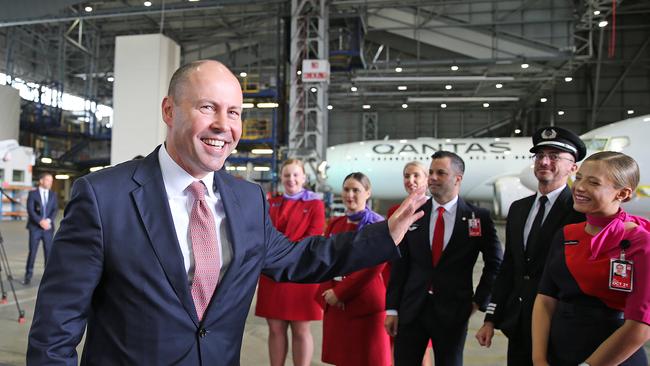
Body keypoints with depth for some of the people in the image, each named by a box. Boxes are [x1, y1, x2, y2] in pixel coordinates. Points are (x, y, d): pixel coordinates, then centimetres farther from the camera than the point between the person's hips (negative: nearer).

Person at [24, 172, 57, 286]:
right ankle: (28, 275, 9)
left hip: (48, 228, 2)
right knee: (32, 251, -2)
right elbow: (30, 210, -8)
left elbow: (55, 209, 2)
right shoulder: (32, 193, 2)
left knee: (49, 252, 2)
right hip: (35, 227, -2)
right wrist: (40, 221, -18)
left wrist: (48, 220, -15)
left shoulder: (53, 195, 11)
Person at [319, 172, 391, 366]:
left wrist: (340, 292, -14)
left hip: (366, 303, -5)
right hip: (334, 303, 5)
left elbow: (374, 266, -15)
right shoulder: (335, 223, 11)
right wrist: (329, 292, -7)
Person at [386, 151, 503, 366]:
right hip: (411, 309, 2)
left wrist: (479, 301, 3)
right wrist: (392, 308, 0)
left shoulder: (478, 217, -3)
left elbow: (495, 263, 7)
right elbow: (400, 265, 2)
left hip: (453, 312, -1)